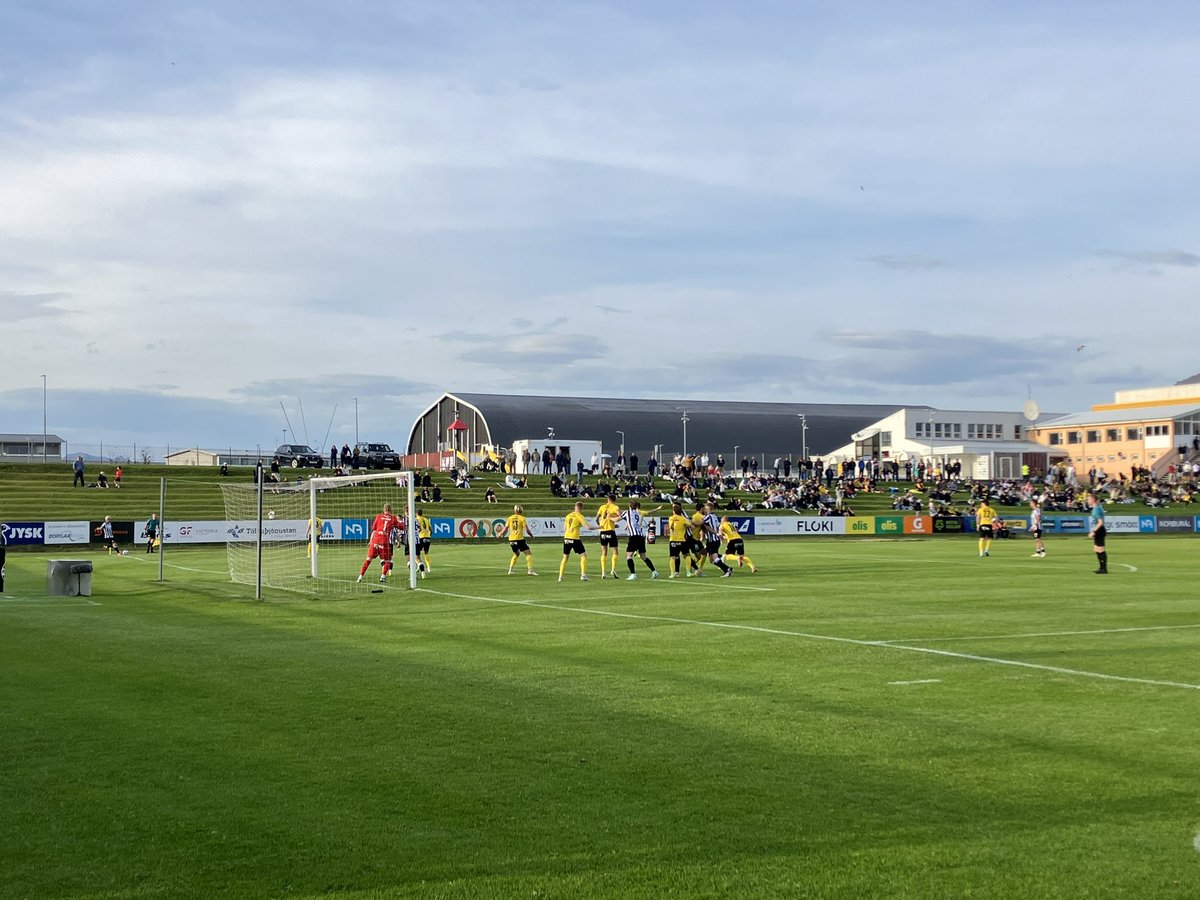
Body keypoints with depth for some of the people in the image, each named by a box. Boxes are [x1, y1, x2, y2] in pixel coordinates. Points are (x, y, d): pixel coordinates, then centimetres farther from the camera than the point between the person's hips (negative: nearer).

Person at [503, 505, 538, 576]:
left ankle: (510, 570, 22)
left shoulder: (510, 518, 7)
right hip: (519, 539, -5)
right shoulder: (522, 518, -4)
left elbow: (505, 529, 7)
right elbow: (527, 530, -8)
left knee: (516, 554, 26)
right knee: (528, 553, 1)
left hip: (511, 539, 5)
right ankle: (530, 570, -12)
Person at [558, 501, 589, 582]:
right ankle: (583, 575, -4)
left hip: (566, 538, 5)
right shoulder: (579, 516, -5)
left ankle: (560, 576, 9)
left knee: (565, 557, 14)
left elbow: (564, 528, 16)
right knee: (583, 555, 5)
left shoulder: (568, 515, 11)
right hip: (575, 539, -5)